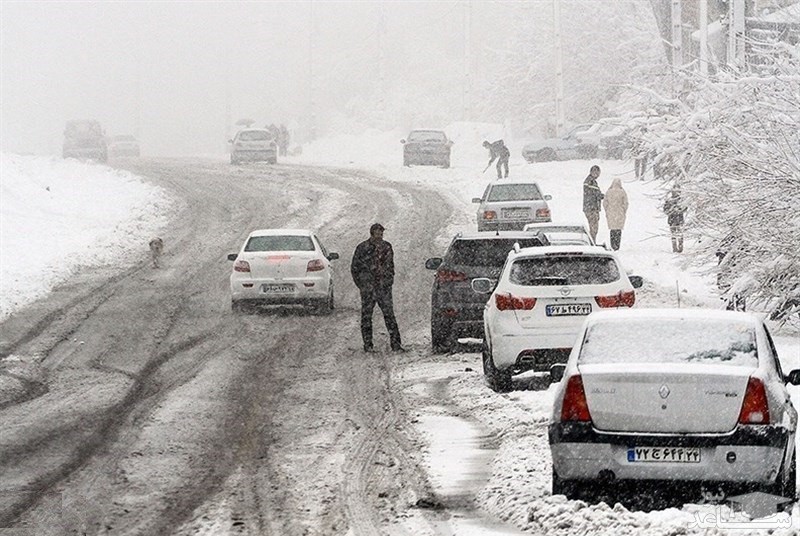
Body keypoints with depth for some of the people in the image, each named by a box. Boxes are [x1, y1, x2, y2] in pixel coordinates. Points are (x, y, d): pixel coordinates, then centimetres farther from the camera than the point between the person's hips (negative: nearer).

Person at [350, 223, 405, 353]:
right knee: (366, 315, 1)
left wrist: (389, 280, 12)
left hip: (384, 286, 3)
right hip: (368, 286, -3)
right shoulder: (362, 248, -3)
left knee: (389, 314, -2)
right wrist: (361, 284, -1)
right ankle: (367, 344, 7)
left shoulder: (387, 247, 9)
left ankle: (395, 343, -1)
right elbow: (354, 268, 3)